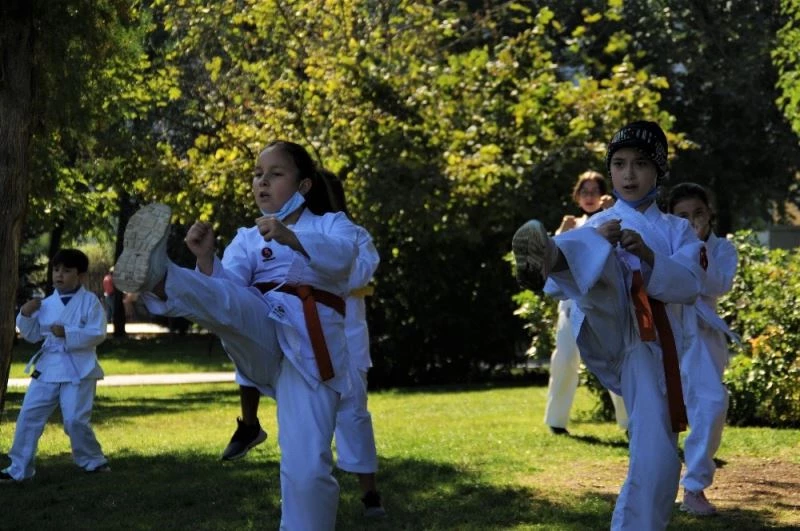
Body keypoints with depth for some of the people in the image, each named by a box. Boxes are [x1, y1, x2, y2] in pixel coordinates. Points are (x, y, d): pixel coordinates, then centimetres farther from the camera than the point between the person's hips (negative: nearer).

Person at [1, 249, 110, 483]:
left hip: (78, 370, -5)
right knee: (28, 416, 1)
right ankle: (19, 468, 9)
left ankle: (94, 461, 16)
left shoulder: (89, 301, -6)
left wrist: (67, 333, -22)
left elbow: (97, 334, -14)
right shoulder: (47, 304, 9)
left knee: (75, 420, -8)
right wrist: (25, 315, -3)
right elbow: (33, 335, 14)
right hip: (47, 368, 5)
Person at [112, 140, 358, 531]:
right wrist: (206, 258, -22)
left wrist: (291, 238, -32)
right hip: (263, 338, 2)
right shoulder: (248, 238, 22)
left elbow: (342, 255, -13)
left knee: (307, 468, -13)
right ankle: (156, 276, -61)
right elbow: (227, 289, 1)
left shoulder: (331, 225, 15)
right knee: (228, 301, -31)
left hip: (311, 347, -2)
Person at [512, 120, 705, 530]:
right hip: (609, 327, -3)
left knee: (657, 462, -4)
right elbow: (563, 284, -2)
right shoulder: (598, 226, 14)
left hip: (649, 347, 3)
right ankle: (545, 253, -69)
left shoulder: (677, 230, 18)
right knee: (597, 256, -34)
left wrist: (648, 256, -20)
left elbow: (690, 286, -2)